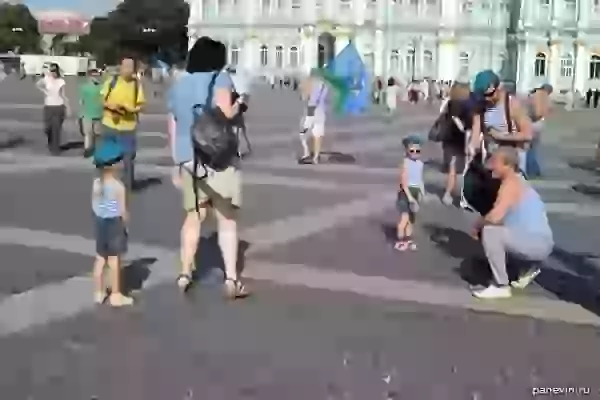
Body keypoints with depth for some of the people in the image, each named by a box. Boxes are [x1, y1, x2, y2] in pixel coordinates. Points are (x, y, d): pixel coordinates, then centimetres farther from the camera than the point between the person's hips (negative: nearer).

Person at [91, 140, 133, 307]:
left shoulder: (96, 183, -4)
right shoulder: (118, 186, -20)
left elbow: (94, 206, 2)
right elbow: (122, 211, -16)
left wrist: (101, 218, 15)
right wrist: (125, 223, 1)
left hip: (100, 222, 5)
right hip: (115, 224, -5)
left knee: (100, 258, 15)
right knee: (114, 260, 4)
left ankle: (99, 292, 24)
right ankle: (116, 295, 14)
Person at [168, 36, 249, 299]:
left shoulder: (178, 86, 16)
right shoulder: (220, 78, -2)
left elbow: (173, 130, 15)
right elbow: (223, 113, -19)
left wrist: (176, 165, 20)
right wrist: (238, 105, 2)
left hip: (188, 159, 5)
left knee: (193, 217, 17)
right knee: (227, 220, 2)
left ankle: (185, 273, 17)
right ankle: (231, 278, 0)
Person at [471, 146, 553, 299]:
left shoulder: (510, 184, -16)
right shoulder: (517, 181, 14)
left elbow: (494, 217, -30)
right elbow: (500, 217, 24)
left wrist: (477, 225, -11)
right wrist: (482, 222, 8)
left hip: (536, 244, -10)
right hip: (539, 244, 10)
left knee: (489, 231, -24)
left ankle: (501, 286, -16)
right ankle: (528, 269, 24)